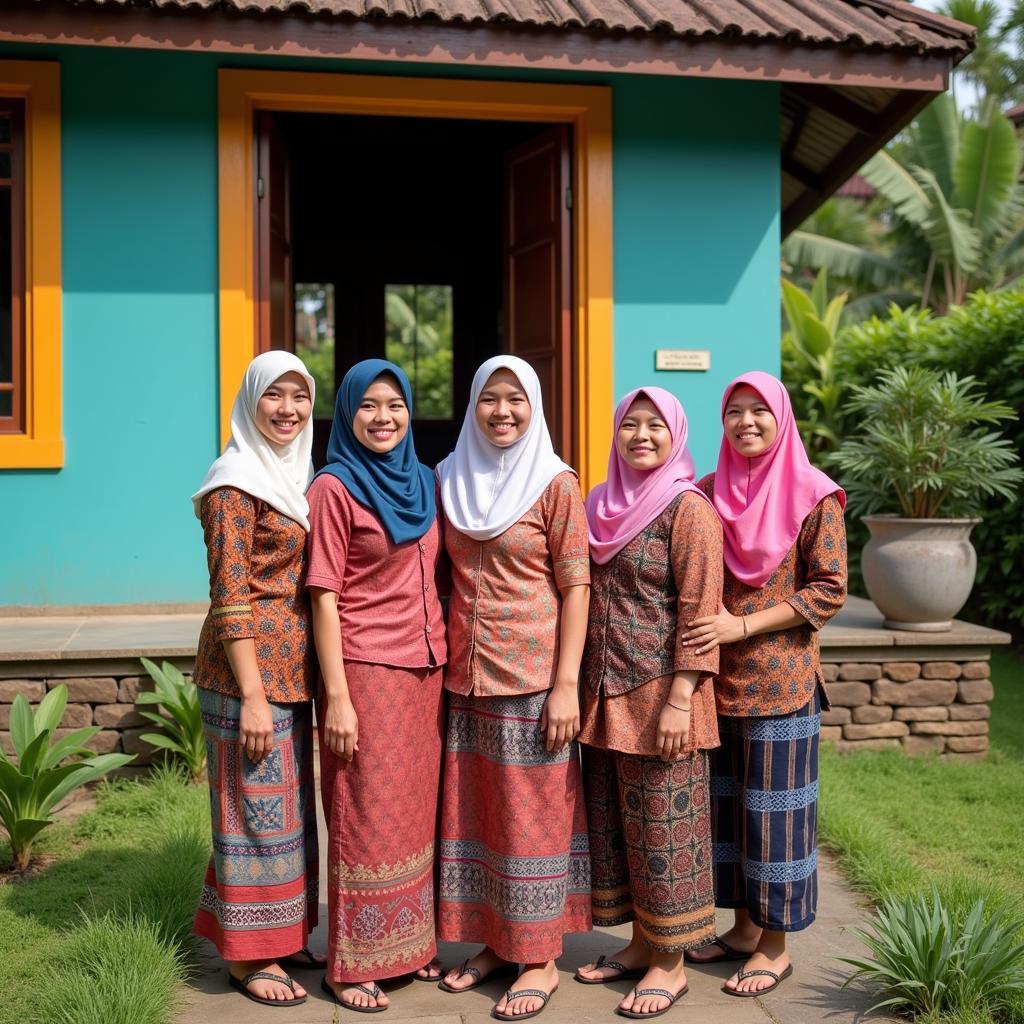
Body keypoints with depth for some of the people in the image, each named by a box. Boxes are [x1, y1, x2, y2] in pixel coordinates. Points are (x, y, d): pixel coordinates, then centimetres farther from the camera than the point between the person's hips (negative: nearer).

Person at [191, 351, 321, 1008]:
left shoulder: (296, 478, 14)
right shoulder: (237, 482, -11)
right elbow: (231, 596, -16)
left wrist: (293, 684, 13)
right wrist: (252, 696, -19)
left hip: (292, 669, 8)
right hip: (251, 667, -8)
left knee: (290, 803, 15)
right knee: (257, 807, 0)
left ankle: (278, 934, 29)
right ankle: (248, 956, 13)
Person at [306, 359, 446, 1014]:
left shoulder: (423, 483, 10)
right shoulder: (335, 488, -8)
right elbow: (325, 596, -11)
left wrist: (446, 662, 11)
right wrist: (337, 697, -15)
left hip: (426, 669, 6)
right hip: (366, 671, -6)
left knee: (418, 811, 14)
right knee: (367, 818, 2)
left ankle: (413, 943, 29)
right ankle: (355, 965, 16)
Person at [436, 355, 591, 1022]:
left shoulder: (555, 484, -6)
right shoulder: (451, 480, 8)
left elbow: (576, 587, -8)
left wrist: (567, 685, -14)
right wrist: (441, 655, 8)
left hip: (530, 675, -5)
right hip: (463, 674, 5)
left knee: (533, 813, 2)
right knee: (474, 809, 11)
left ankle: (541, 960, 14)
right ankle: (495, 943, 25)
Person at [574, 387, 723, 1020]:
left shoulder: (688, 509, -9)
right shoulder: (602, 506, 11)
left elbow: (699, 611, -14)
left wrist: (679, 699, -19)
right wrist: (582, 687, 13)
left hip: (658, 696, -7)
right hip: (603, 695, 7)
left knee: (663, 825, 2)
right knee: (614, 821, 14)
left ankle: (670, 963, 16)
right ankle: (641, 943, 29)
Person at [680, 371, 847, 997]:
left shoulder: (814, 498, -6)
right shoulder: (708, 493, 8)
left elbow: (830, 591, -10)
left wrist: (743, 626, -17)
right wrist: (702, 630, -3)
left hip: (780, 680, -5)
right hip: (717, 679, 5)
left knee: (775, 808, 2)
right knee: (725, 803, 12)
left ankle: (775, 946, 17)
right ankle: (744, 927, 27)